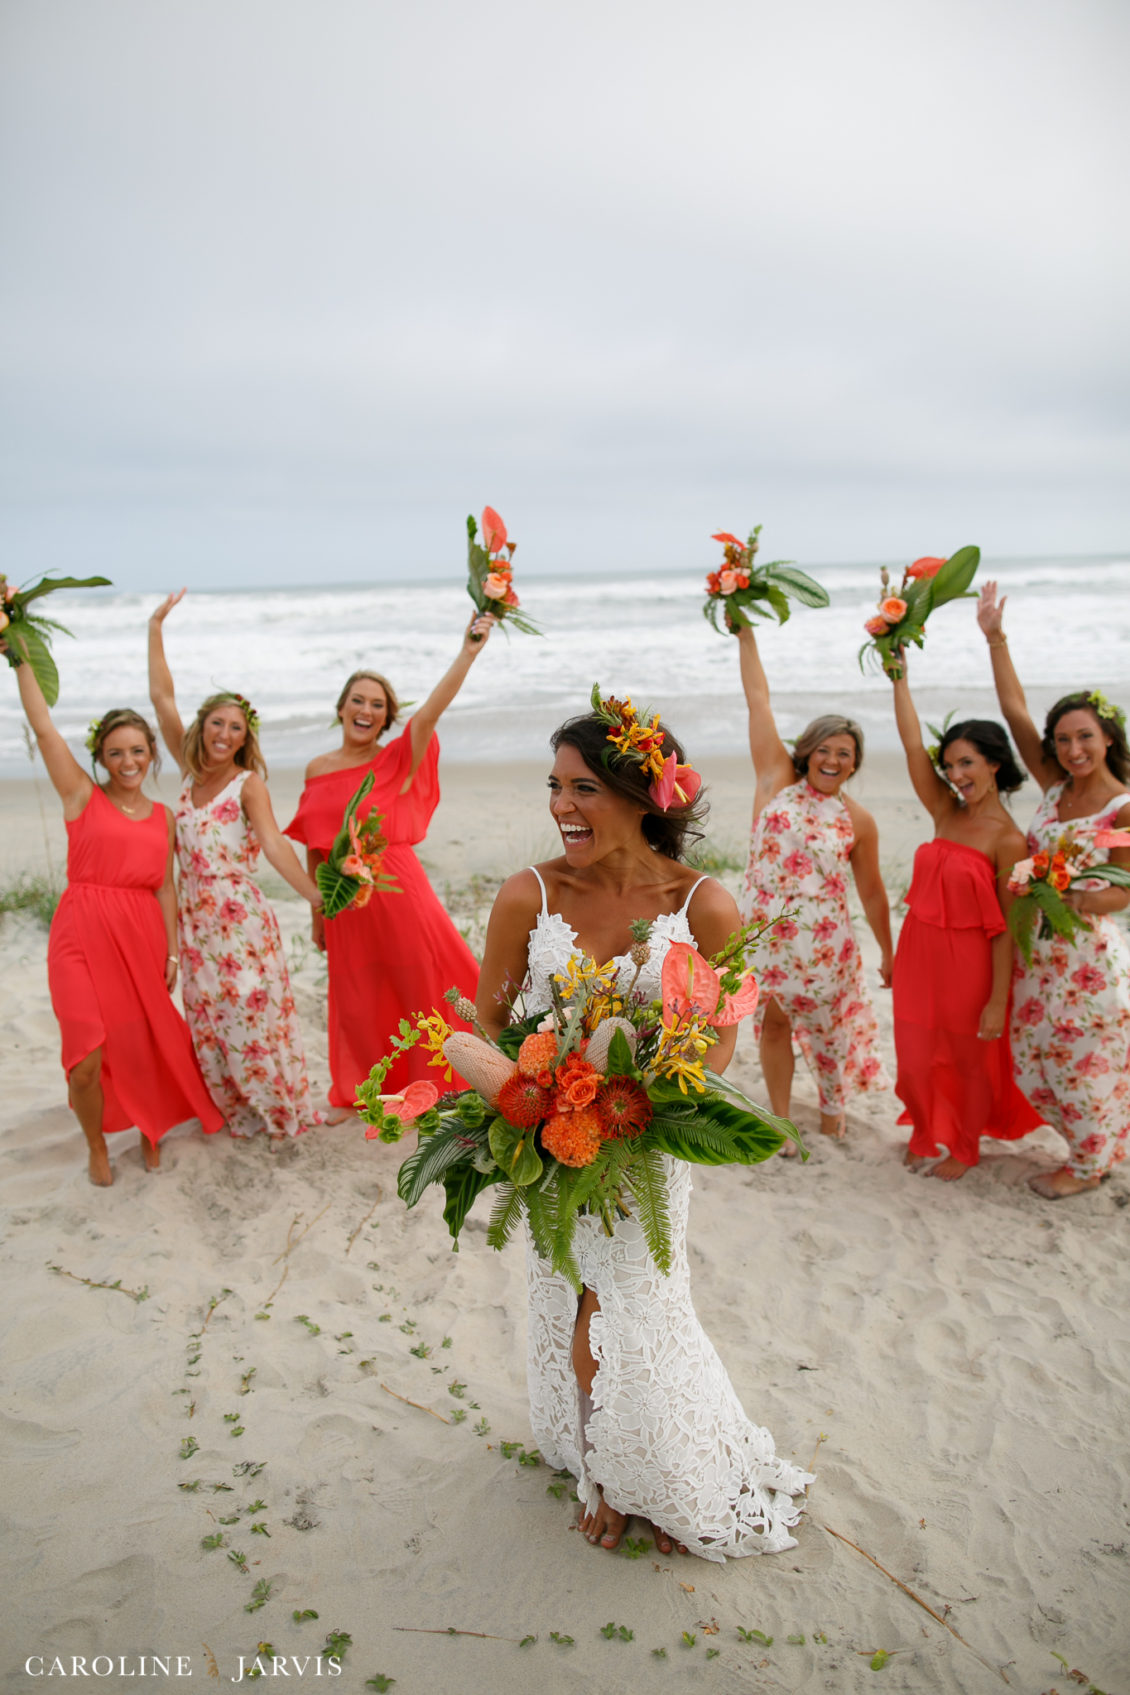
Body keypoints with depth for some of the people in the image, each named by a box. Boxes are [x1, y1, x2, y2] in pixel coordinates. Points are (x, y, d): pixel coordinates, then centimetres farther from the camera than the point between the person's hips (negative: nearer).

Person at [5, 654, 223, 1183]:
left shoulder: (162, 816, 11)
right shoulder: (83, 796, 1)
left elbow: (164, 887, 11)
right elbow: (42, 728, -5)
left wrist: (172, 951, 7)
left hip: (141, 936, 3)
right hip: (83, 937, -3)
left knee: (146, 1046, 8)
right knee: (87, 1059, -7)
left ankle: (151, 1129, 36)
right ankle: (97, 1147, 20)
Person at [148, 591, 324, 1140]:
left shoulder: (248, 783, -8)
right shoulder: (192, 772, 7)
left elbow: (273, 844, -19)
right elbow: (162, 697, 8)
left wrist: (313, 893, -33)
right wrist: (156, 628, 8)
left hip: (238, 914, -6)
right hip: (194, 915, 6)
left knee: (251, 1012, -3)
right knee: (208, 1019, 10)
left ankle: (282, 1110, 11)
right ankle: (236, 1114, 23)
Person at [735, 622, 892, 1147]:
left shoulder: (857, 820, 1)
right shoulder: (777, 779, 1)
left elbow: (871, 892, 8)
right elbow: (758, 701, 1)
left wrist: (887, 955, 12)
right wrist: (746, 636, 2)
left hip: (824, 940, 0)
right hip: (764, 931, 0)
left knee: (829, 1025, 12)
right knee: (773, 1021, 9)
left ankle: (832, 1104, 38)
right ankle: (781, 1119, 25)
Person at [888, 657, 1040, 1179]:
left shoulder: (1007, 840, -16)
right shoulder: (946, 814, 1)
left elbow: (1006, 929, -15)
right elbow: (913, 744, -1)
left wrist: (998, 1002, -15)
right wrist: (899, 675, -5)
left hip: (968, 960, -5)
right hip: (919, 950, 5)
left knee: (970, 1058, 15)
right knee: (916, 1056, 14)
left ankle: (964, 1146, 38)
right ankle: (925, 1135, 40)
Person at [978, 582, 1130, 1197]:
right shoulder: (1056, 786, 2)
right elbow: (1014, 710, 1)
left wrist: (1073, 900, -31)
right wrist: (995, 637, -1)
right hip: (1035, 949, 6)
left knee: (1080, 1061, 6)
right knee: (1035, 1057, 14)